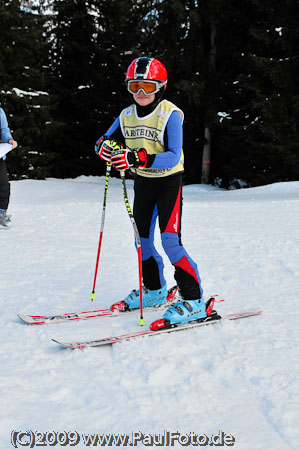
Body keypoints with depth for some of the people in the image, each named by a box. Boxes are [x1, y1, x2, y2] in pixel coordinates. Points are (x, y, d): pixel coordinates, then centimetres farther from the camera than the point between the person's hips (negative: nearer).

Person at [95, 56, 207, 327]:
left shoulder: (170, 115, -17)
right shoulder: (127, 116, 2)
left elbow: (173, 157, -27)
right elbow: (104, 140, 6)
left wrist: (140, 158, -42)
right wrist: (106, 146, -20)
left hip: (169, 182, -6)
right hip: (142, 183, 7)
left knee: (170, 240, -15)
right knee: (142, 239, 11)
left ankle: (194, 300, -8)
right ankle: (155, 289, 30)